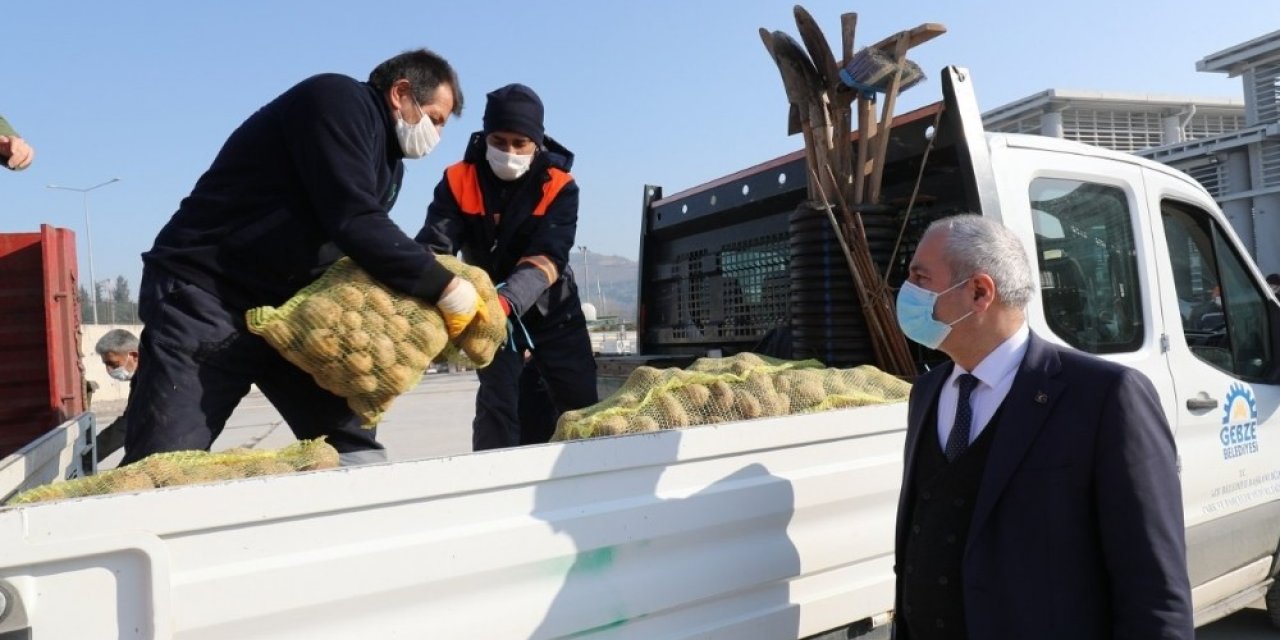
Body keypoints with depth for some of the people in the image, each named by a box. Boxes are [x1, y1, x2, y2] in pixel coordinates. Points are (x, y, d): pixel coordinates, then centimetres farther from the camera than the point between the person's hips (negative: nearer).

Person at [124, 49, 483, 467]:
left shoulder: (388, 162, 14)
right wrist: (446, 289, -21)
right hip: (205, 294, -8)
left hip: (288, 306, 9)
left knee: (354, 450, 0)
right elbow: (353, 222, -25)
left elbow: (371, 245, 10)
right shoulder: (336, 100, -13)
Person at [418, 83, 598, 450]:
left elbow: (547, 257, -30)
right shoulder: (458, 181, -14)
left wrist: (509, 299, -49)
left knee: (582, 406, 2)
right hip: (492, 313, 0)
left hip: (552, 311, 0)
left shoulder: (559, 186, -17)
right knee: (497, 403, -7)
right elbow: (434, 244, -25)